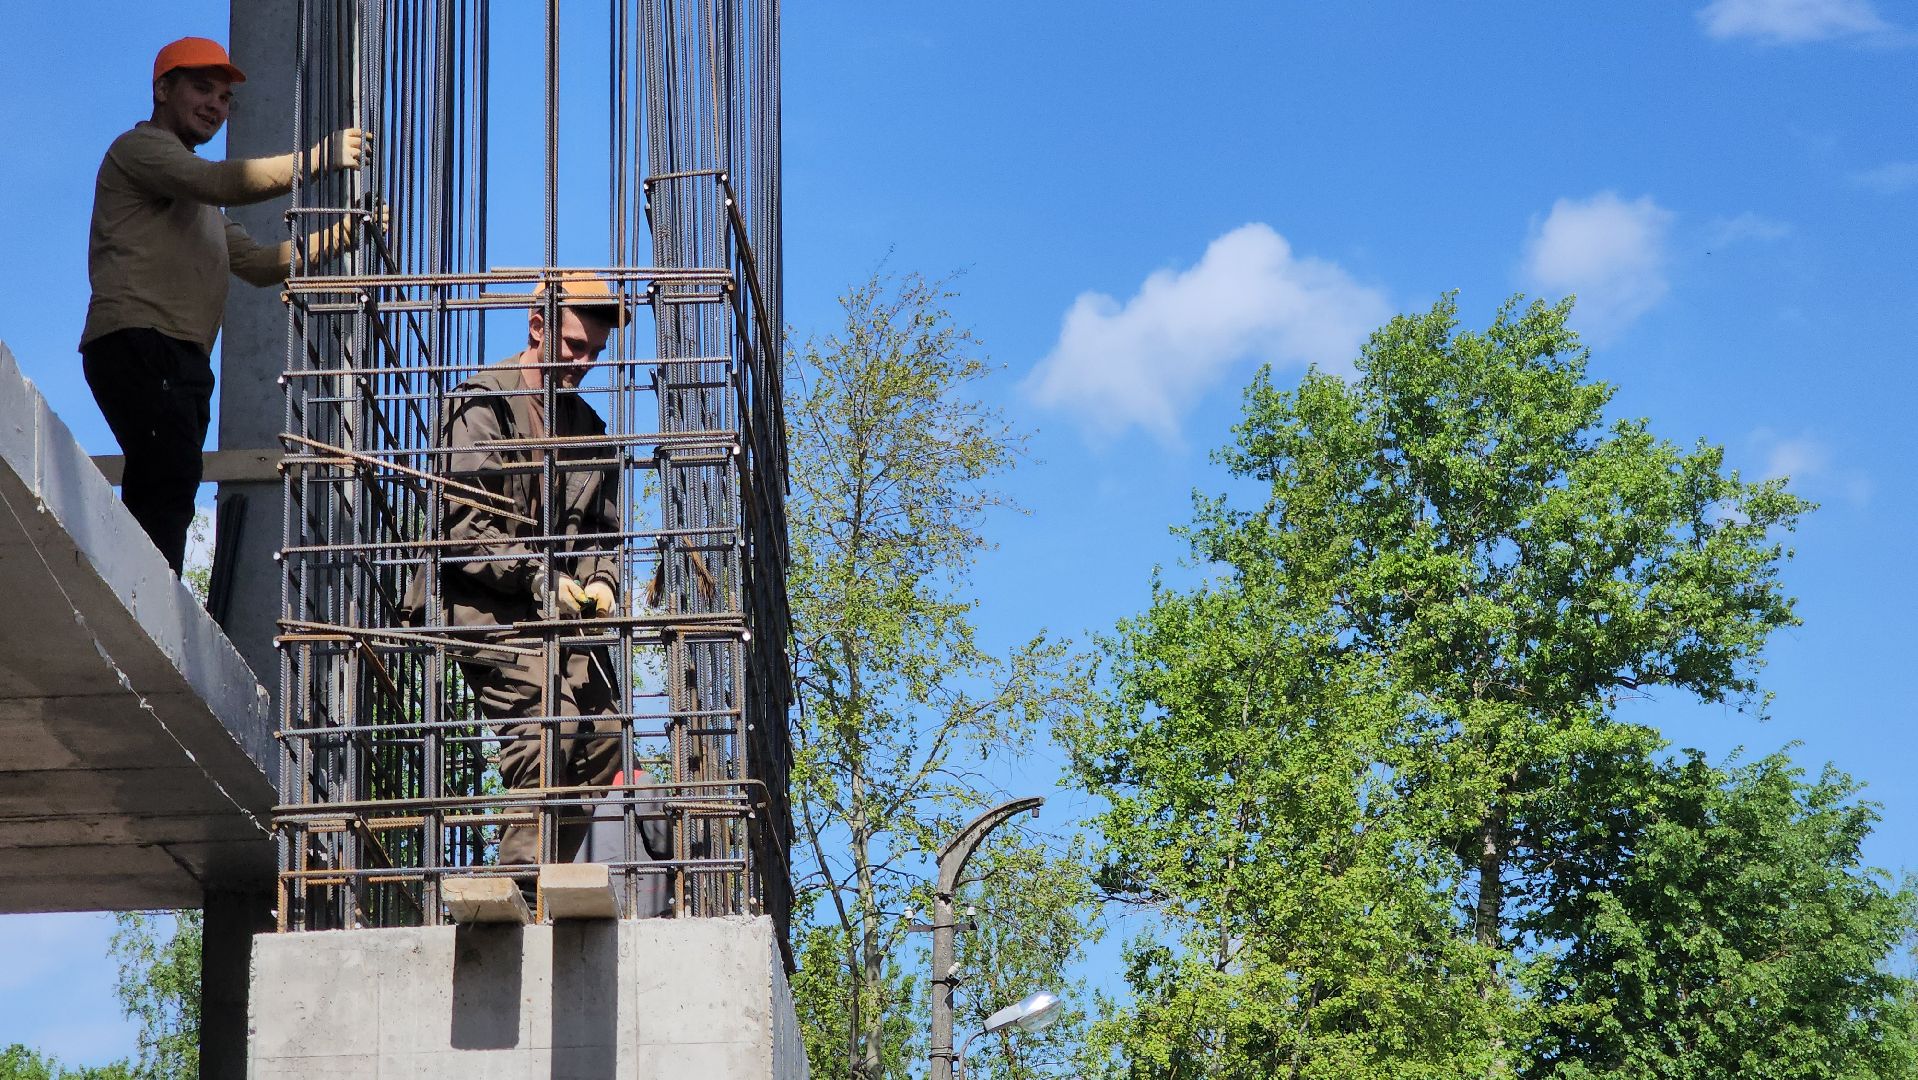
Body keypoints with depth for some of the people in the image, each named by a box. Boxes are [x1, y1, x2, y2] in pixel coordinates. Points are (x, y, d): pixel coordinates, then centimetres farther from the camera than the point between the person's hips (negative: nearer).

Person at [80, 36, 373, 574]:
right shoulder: (139, 147, 6)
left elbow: (256, 262, 25)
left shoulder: (194, 197, 35)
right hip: (138, 342, -10)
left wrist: (338, 236, 12)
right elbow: (220, 181, -14)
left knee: (165, 498, -2)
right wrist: (317, 159, -16)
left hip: (182, 358, 10)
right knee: (169, 486, -24)